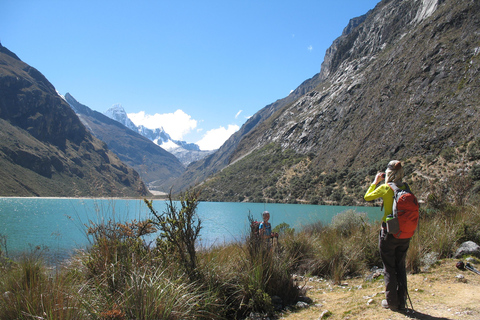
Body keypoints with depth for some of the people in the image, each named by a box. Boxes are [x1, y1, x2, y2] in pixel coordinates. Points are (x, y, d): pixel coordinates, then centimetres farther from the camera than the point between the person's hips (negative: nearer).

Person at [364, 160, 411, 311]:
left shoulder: (385, 188, -14)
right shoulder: (406, 188, -2)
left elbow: (367, 197, 0)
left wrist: (375, 182, 12)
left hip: (389, 232, -4)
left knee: (389, 268, 8)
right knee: (400, 267, 16)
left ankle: (392, 302, 16)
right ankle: (402, 301, 24)